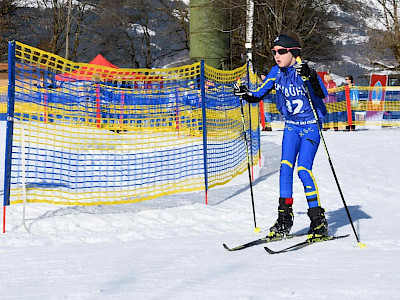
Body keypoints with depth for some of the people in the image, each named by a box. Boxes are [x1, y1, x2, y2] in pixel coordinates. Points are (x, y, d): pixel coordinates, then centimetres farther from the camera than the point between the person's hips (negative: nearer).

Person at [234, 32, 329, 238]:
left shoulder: (304, 71, -16)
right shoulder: (278, 73, 1)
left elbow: (323, 94, -31)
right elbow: (259, 95, 11)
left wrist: (310, 76, -46)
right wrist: (245, 94, -8)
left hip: (310, 127, -6)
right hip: (291, 127, 6)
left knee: (303, 170, -15)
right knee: (285, 167, -6)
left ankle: (318, 220, -7)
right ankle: (285, 217, 0)